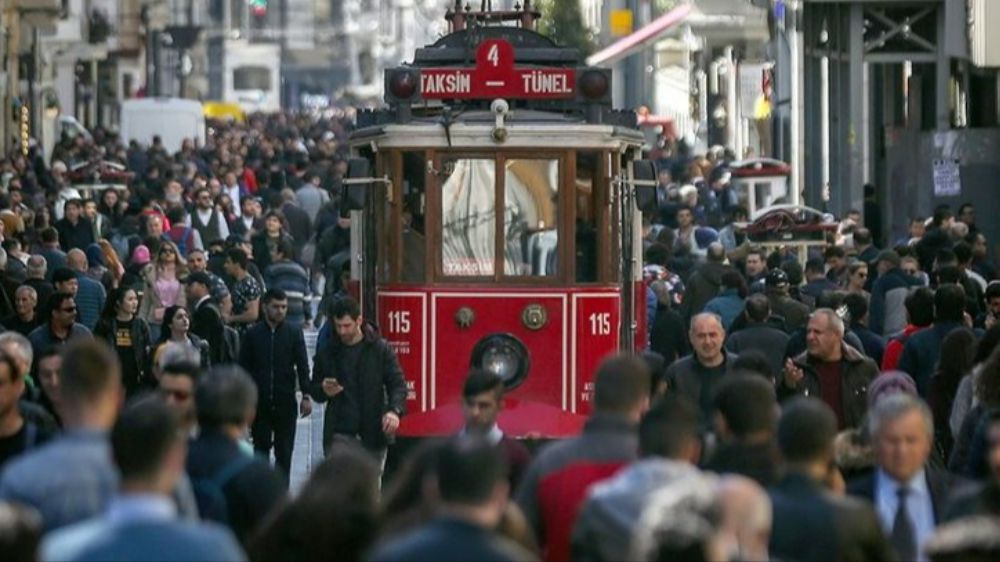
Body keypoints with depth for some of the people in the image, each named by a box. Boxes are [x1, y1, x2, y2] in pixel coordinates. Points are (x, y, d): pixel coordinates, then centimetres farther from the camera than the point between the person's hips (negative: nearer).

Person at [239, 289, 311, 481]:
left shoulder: (294, 333, 3)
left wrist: (306, 395, -8)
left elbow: (302, 365, 1)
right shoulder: (252, 334, 3)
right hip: (260, 402, 0)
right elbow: (244, 368, 5)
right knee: (261, 449, 4)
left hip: (285, 402, 0)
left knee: (284, 452, 2)